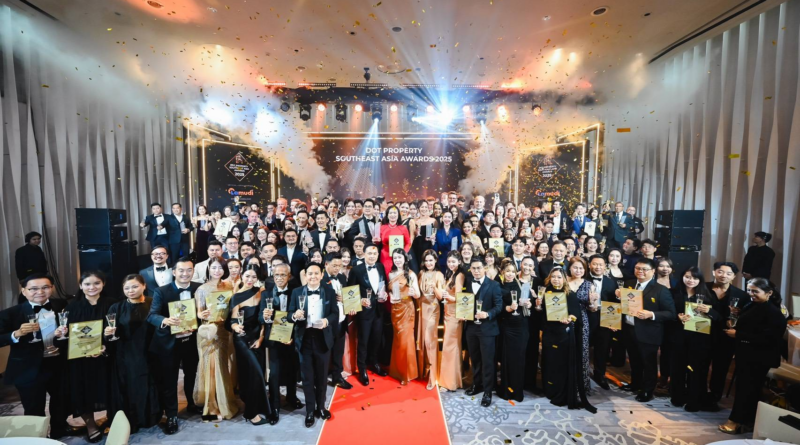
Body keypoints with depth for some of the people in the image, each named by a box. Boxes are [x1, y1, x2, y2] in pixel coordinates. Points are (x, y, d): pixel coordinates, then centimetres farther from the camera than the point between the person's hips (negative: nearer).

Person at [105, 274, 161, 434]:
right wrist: (108, 333, -20)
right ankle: (128, 422, 23)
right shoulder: (116, 308, 1)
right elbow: (109, 332, 1)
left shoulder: (154, 304, 0)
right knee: (127, 388, 6)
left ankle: (149, 418, 29)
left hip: (148, 355, 0)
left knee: (148, 386, 10)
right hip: (124, 357, 0)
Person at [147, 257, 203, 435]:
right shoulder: (161, 291, -11)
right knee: (169, 380, 7)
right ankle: (171, 416, 25)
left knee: (191, 375, 20)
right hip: (169, 342, -2)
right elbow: (152, 315, -19)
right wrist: (165, 320, -38)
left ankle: (191, 404, 43)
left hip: (192, 340, 3)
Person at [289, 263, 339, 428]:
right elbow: (290, 313, 0)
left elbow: (336, 313, 0)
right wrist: (295, 315, -23)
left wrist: (327, 320, -20)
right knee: (307, 376, 10)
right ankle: (310, 410, 25)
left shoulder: (329, 293, 2)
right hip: (304, 339, 0)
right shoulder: (296, 292, 1)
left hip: (323, 338, 0)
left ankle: (321, 407, 32)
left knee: (322, 375, 14)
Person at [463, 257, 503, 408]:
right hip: (471, 327, 4)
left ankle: (487, 391, 16)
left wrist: (487, 314, -25)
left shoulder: (493, 285, -7)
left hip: (487, 327, -4)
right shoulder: (467, 283, 6)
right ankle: (477, 384, 35)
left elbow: (499, 305, -10)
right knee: (474, 359, 17)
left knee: (487, 360, 3)